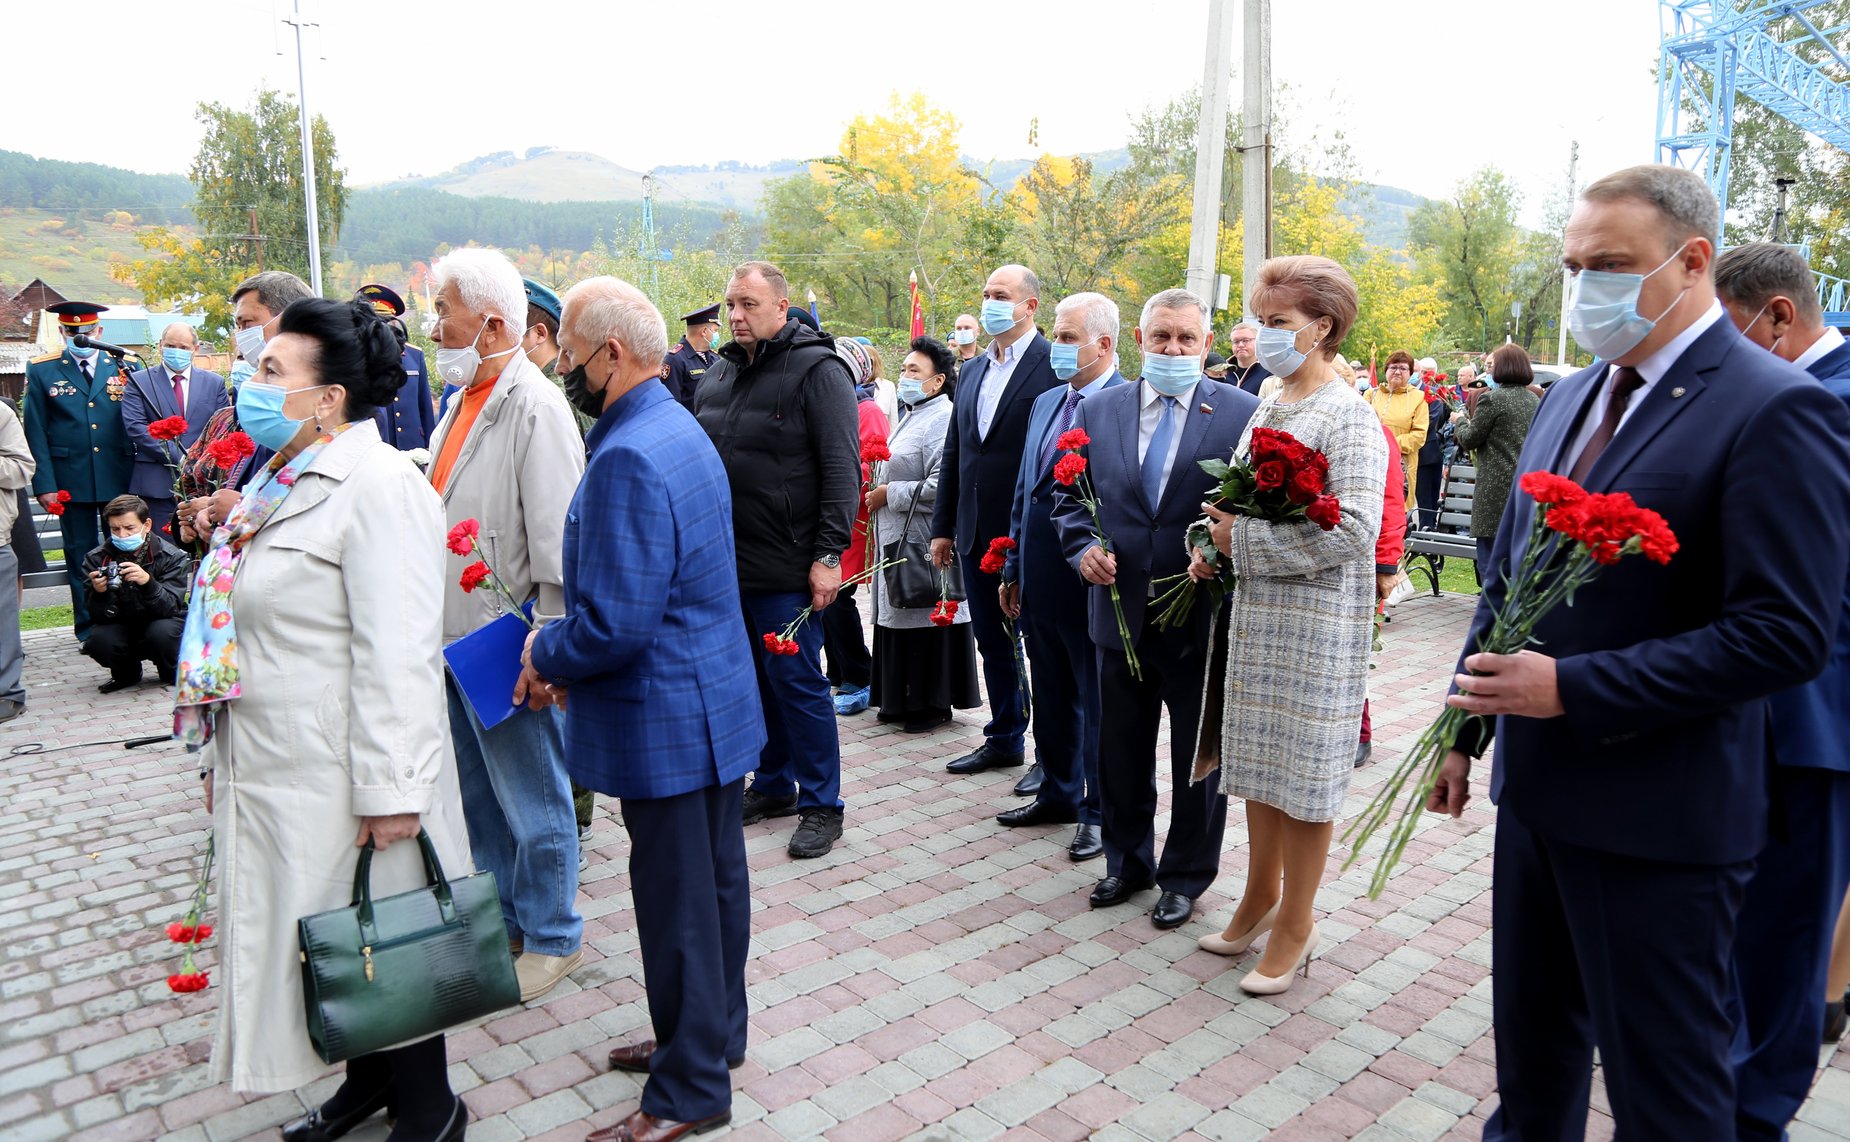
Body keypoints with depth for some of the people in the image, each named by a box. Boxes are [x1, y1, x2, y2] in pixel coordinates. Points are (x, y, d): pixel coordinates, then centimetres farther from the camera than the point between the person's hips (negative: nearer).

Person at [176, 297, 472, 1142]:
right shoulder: (281, 482, 12)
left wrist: (390, 788, -24)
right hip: (274, 774, 9)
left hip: (340, 778, -9)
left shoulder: (377, 486, -17)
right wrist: (222, 754, 20)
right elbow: (243, 635, 19)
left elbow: (396, 654, -23)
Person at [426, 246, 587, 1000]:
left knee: (532, 802, 6)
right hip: (453, 635, 9)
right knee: (478, 798, 21)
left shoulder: (534, 407, -18)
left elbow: (557, 541, -21)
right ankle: (503, 922, 38)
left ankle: (552, 939, 24)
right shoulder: (464, 400, 11)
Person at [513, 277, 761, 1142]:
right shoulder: (680, 429, 9)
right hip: (715, 707, 10)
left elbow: (614, 625, -28)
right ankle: (713, 1035, 40)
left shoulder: (628, 457, -24)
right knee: (715, 879, 21)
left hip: (666, 724, -10)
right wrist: (564, 650, 7)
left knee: (677, 903, 4)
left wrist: (545, 655, -8)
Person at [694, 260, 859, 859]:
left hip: (785, 567, -7)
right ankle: (772, 784, 31)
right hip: (725, 562, 7)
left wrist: (829, 553, -18)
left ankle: (820, 804, 13)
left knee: (797, 683, -1)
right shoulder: (718, 374, 14)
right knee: (755, 678, 16)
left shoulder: (817, 369, -9)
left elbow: (842, 468, -14)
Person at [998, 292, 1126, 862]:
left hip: (1090, 584, -7)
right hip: (1039, 583, 7)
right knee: (1052, 697, 19)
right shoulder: (1045, 403, 13)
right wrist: (1014, 569, 16)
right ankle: (1058, 794, 35)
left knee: (1097, 701, 7)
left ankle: (1099, 812, 22)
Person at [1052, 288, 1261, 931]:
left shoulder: (1243, 413, -6)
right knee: (1121, 753, 17)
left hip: (1203, 617, -3)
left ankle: (1185, 877, 32)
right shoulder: (1095, 411, 4)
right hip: (1120, 612, 3)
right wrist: (1083, 547, -7)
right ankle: (1127, 862, 37)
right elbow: (1068, 494, 10)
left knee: (1199, 758, 12)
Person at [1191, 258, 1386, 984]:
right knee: (1258, 757, 16)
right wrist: (1219, 546, 0)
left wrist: (1243, 542, -18)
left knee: (1304, 767, 3)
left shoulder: (1347, 415, -12)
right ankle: (1261, 893, 33)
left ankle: (1295, 924, 19)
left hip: (1315, 618, -7)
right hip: (1254, 610, 8)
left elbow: (1354, 529, -21)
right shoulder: (1267, 408, 11)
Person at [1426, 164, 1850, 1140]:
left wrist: (1571, 690, -22)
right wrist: (1469, 729, 12)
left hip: (1659, 819, -7)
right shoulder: (1568, 399, 10)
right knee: (1532, 1034, 22)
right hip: (1535, 787, 7)